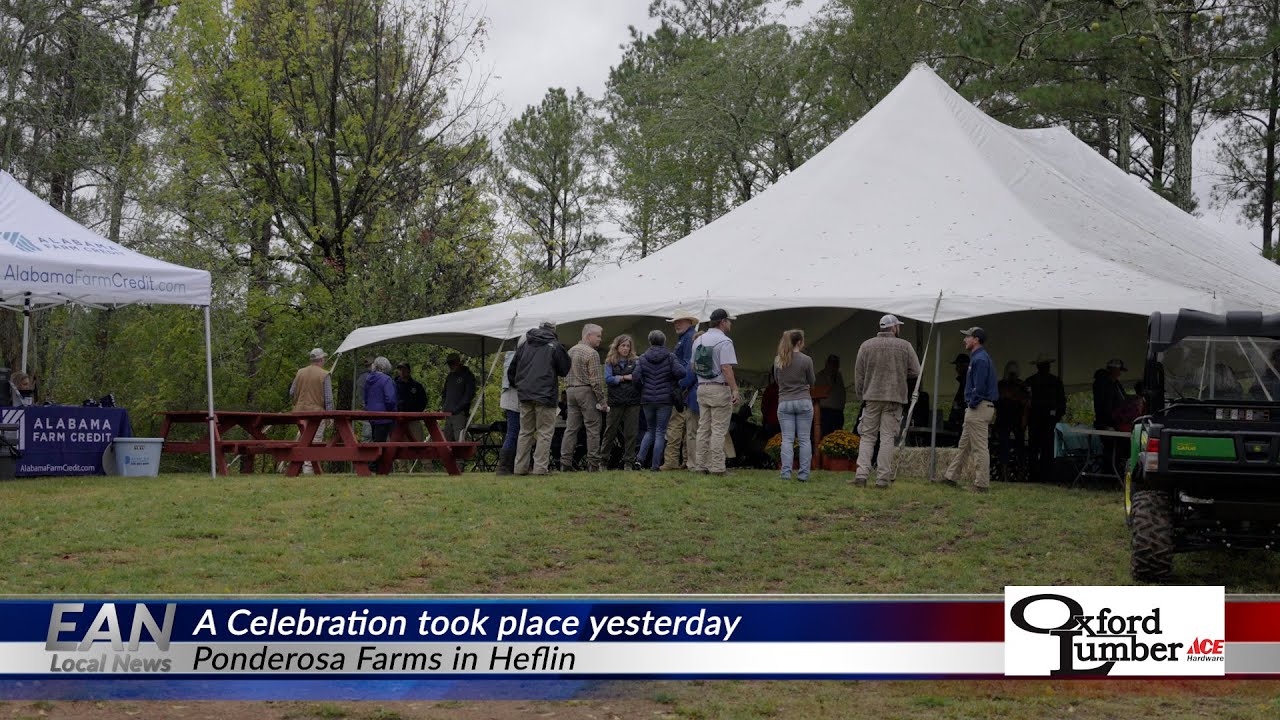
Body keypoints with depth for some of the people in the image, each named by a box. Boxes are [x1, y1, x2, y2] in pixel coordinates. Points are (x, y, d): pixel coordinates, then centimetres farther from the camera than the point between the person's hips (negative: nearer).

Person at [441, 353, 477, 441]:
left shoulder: (467, 375, 0)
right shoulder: (449, 377, 21)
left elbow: (469, 394, -8)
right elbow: (444, 393, 30)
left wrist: (456, 409, -13)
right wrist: (443, 406, 10)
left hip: (460, 414, -7)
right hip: (448, 414, 7)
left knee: (460, 440, -16)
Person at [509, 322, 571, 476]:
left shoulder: (524, 346, 12)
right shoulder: (555, 346, -2)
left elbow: (511, 371, 15)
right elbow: (564, 370, 2)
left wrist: (518, 385, 28)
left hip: (525, 395, 5)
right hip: (545, 395, -5)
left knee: (525, 432, 12)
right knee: (545, 432, 0)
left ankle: (520, 467, 9)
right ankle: (540, 467, -8)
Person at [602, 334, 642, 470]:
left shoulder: (634, 362, 10)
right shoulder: (610, 362, 8)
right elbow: (608, 379, -5)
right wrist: (624, 378, -10)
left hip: (633, 402, 1)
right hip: (616, 401, -1)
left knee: (631, 433, 1)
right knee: (611, 431, 3)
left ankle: (628, 461, 7)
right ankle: (603, 460, 11)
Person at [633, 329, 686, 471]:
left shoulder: (643, 358, 1)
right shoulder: (670, 357, -6)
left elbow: (636, 377, -6)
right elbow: (680, 372, -18)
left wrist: (644, 385, 12)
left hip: (647, 399, 3)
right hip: (665, 399, -3)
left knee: (650, 430, 18)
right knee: (660, 432, 4)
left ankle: (640, 458, 1)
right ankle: (655, 465, 0)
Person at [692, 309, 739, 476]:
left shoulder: (698, 340, 11)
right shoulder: (724, 341, -13)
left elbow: (693, 366, 17)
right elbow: (726, 368, -20)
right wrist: (735, 389, -18)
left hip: (702, 388, 7)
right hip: (720, 389, -7)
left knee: (703, 429, 11)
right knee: (718, 430, -4)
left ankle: (701, 465, 13)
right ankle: (717, 468, -5)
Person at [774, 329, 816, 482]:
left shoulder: (778, 360, 1)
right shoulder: (805, 360, -8)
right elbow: (812, 381, 3)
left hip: (784, 403, 2)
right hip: (803, 402, -2)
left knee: (787, 439, 3)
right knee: (805, 439, 4)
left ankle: (786, 473, -5)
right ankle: (803, 474, 2)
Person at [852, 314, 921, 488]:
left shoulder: (866, 346, 3)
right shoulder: (905, 346, 0)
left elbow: (858, 374, 4)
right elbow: (915, 372, -1)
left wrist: (861, 394, 14)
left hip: (871, 397, 1)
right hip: (895, 396, -1)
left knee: (867, 436, 7)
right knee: (887, 438, 1)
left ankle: (861, 474, -6)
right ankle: (883, 478, -1)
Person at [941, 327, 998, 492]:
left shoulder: (980, 359, -16)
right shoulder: (976, 358, 18)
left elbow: (979, 387, -22)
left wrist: (972, 405, -15)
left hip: (978, 409, -11)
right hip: (974, 409, 11)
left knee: (979, 448, -7)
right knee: (964, 445, 16)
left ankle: (982, 484, -5)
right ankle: (951, 476, 24)